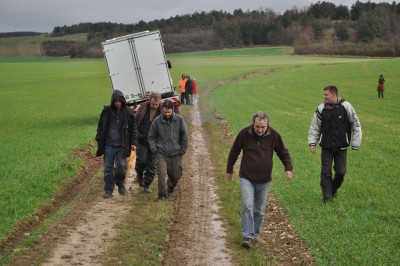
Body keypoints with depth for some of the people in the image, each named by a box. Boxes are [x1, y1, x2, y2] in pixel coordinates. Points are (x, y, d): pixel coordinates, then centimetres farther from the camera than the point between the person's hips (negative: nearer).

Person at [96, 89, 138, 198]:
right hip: (109, 145, 1)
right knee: (108, 168, 3)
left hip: (122, 145, -1)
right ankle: (108, 190, 13)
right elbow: (101, 127, 10)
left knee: (122, 166, -5)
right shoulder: (107, 111, 1)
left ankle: (120, 183, 23)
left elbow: (133, 128, 6)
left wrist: (133, 142, 0)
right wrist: (99, 140, 4)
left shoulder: (128, 112, 0)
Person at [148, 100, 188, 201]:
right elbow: (151, 136, 5)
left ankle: (170, 188, 41)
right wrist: (154, 148, -6)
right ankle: (162, 194, 3)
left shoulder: (179, 120, -5)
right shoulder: (157, 121, -6)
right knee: (162, 174, -13)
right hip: (162, 154, -1)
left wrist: (183, 150, 1)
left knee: (176, 175, 12)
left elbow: (184, 136, 3)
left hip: (176, 154, 1)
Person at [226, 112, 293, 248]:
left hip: (264, 180, 2)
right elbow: (234, 152, 4)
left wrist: (288, 168, -10)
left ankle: (255, 236, 23)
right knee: (247, 206, -16)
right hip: (246, 178, -2)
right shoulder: (244, 133, -10)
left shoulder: (274, 135, -8)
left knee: (259, 210, 9)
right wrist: (229, 170, 12)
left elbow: (283, 152, 6)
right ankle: (247, 237, -16)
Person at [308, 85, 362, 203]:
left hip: (341, 147, -1)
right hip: (326, 147, 1)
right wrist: (312, 143, -2)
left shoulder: (346, 107, -9)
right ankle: (326, 197, 11)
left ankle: (333, 190, 32)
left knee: (341, 171, 6)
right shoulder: (321, 109, -3)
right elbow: (314, 127, 7)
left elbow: (356, 125, -2)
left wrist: (355, 144, -3)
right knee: (325, 172, 0)